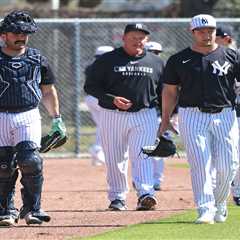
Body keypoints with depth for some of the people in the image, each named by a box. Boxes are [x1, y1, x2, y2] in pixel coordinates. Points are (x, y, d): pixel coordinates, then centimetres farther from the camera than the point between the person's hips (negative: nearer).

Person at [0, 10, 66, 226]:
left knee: (30, 160, -16)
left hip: (29, 117, 0)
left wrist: (57, 119, 15)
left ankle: (32, 209, -6)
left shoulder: (37, 59, 10)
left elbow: (48, 91, 18)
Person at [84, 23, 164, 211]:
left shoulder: (155, 62, 10)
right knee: (114, 159, 4)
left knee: (142, 156, -14)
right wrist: (112, 99, -15)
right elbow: (90, 87, 0)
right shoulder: (107, 61, 2)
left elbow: (164, 92, 16)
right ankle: (117, 197, 14)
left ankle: (145, 195, -23)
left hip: (145, 116, 0)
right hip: (113, 116, 0)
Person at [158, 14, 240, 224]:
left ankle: (219, 204, 21)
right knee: (200, 164, -12)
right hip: (192, 116, -1)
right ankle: (205, 210, -13)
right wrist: (165, 120, 6)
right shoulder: (179, 60, 7)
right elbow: (170, 91, 12)